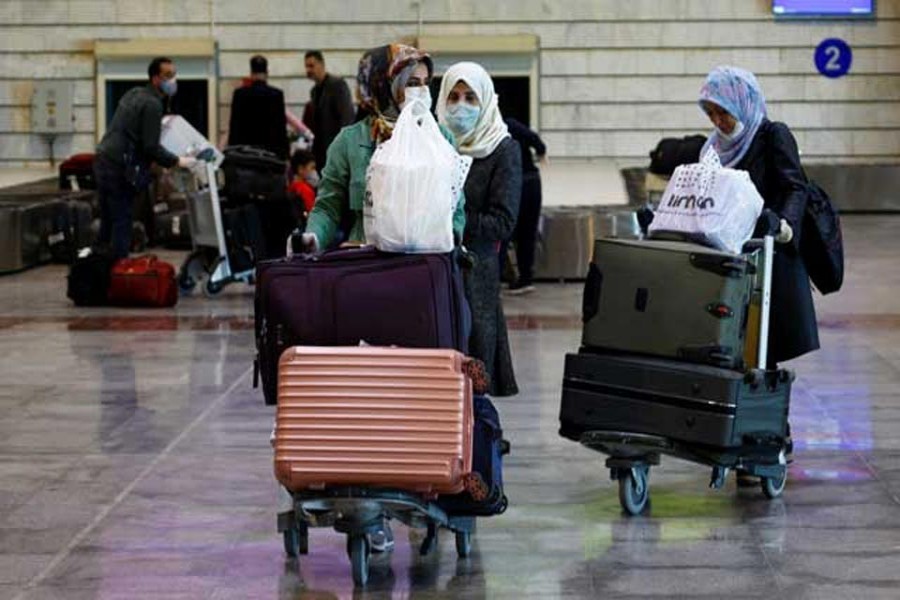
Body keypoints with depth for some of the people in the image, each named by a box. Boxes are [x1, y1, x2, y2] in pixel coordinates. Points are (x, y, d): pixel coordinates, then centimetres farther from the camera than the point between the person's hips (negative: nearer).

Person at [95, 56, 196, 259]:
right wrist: (177, 162, -5)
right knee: (121, 225, -5)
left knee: (107, 224, 15)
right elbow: (151, 147, -16)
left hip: (103, 161, 9)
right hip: (119, 168, -9)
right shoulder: (152, 105, -12)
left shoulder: (133, 94, 16)